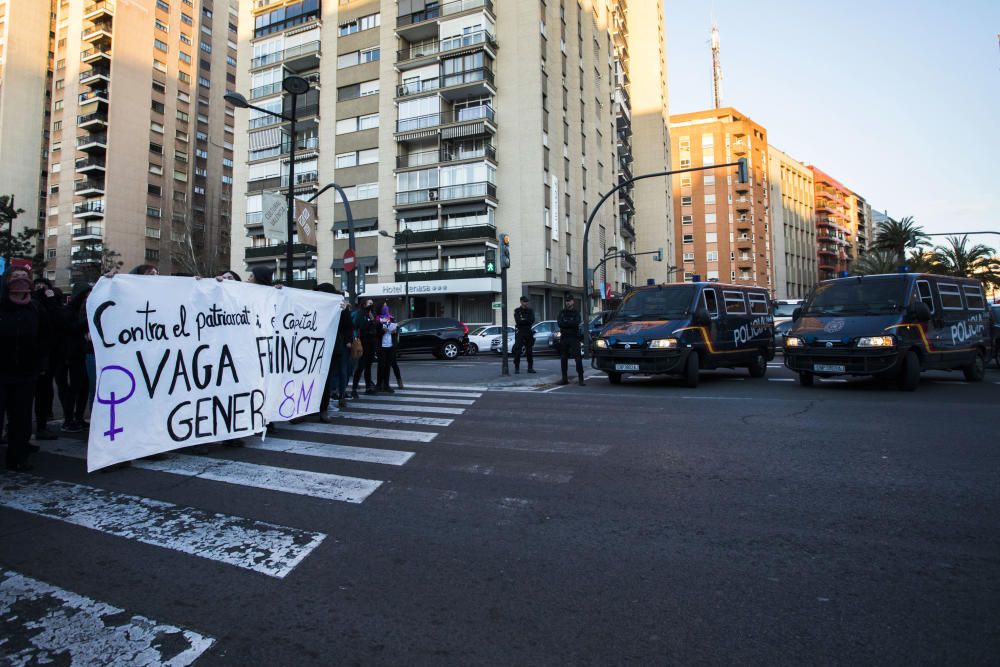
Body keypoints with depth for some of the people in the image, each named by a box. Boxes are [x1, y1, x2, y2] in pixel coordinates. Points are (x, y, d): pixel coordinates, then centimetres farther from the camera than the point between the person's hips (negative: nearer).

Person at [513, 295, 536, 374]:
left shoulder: (530, 310, 10)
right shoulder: (517, 311, 3)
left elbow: (532, 320, -6)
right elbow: (518, 321, -12)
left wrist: (523, 320, -11)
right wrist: (527, 320, -9)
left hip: (529, 332, 3)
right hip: (520, 332, -2)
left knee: (529, 351, 5)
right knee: (517, 351, -6)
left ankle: (530, 368, 11)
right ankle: (517, 368, -1)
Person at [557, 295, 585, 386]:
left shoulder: (576, 312, 4)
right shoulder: (562, 312, 12)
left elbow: (576, 323, -15)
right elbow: (559, 323, -4)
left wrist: (565, 323, -11)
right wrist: (570, 324, -11)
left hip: (574, 338, -4)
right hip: (563, 338, 4)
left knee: (578, 358, -8)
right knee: (563, 358, 7)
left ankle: (581, 379, -7)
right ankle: (564, 378, 14)